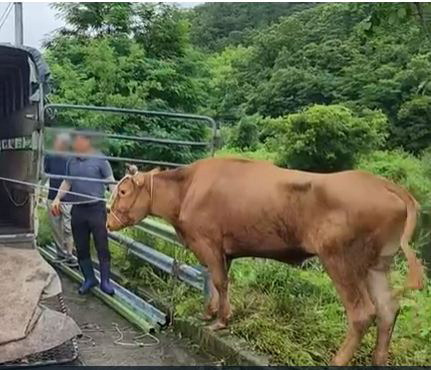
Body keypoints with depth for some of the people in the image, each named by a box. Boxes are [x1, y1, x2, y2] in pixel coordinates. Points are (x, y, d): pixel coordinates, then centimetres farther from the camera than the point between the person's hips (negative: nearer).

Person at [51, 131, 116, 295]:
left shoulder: (99, 160, -6)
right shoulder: (71, 162, 10)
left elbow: (111, 182, -8)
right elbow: (67, 182, 20)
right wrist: (57, 198, 6)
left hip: (96, 208, -5)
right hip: (77, 210, 5)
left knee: (102, 246, 0)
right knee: (81, 247, 10)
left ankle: (105, 281, 9)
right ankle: (89, 278, 24)